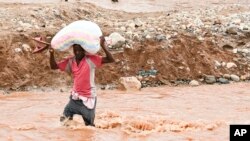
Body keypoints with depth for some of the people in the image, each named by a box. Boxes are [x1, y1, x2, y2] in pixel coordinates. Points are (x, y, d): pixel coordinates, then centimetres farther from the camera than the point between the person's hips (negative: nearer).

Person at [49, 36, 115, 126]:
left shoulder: (91, 60, -13)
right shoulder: (70, 61, 1)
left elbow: (110, 60, -20)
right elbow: (53, 66, 4)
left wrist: (103, 46, -32)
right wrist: (52, 53, -12)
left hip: (88, 98, -4)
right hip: (75, 98, 4)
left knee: (89, 124, 6)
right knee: (64, 119, 3)